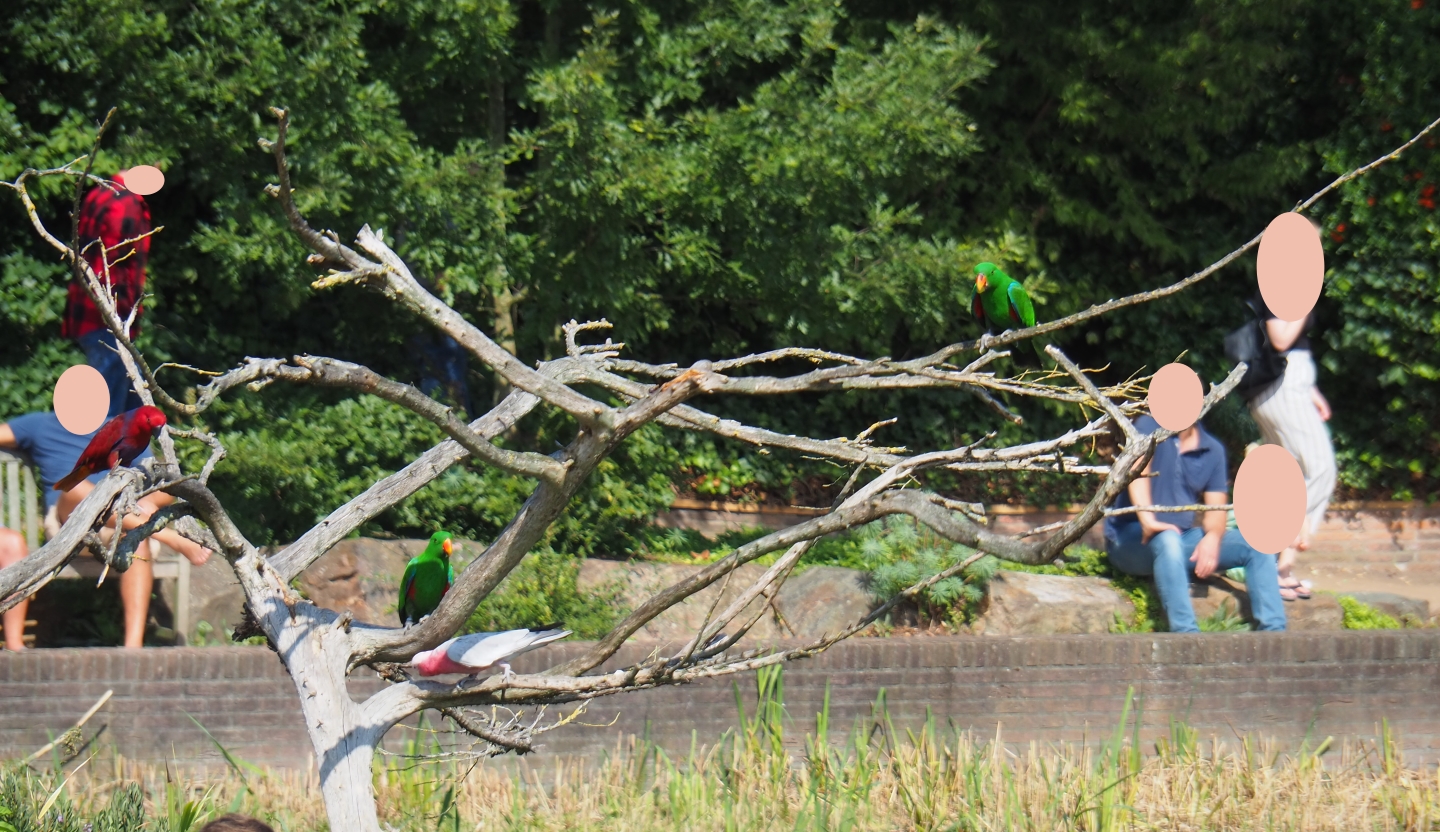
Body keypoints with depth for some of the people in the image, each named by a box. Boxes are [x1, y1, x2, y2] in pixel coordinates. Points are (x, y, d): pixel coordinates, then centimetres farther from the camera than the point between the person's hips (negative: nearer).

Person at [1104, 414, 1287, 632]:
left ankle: (1274, 633, -22)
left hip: (1185, 540, 5)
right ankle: (1186, 636, -50)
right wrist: (1147, 520, -41)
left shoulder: (1213, 450, 8)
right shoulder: (1150, 426, -5)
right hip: (1133, 539, -5)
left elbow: (1216, 509, 1)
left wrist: (1212, 536, -23)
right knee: (1168, 540, -38)